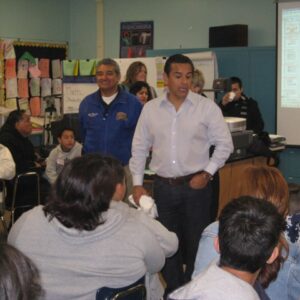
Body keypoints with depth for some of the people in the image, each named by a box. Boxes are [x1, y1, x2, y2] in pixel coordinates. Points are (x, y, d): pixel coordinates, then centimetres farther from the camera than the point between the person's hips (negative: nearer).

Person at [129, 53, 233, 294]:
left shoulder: (207, 107, -6)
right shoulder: (150, 109, 2)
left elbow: (224, 144, 0)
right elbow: (139, 148, 7)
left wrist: (207, 173, -9)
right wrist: (137, 184, 3)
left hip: (196, 185, -2)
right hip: (163, 186, 3)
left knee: (196, 244, 6)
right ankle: (173, 291, 28)